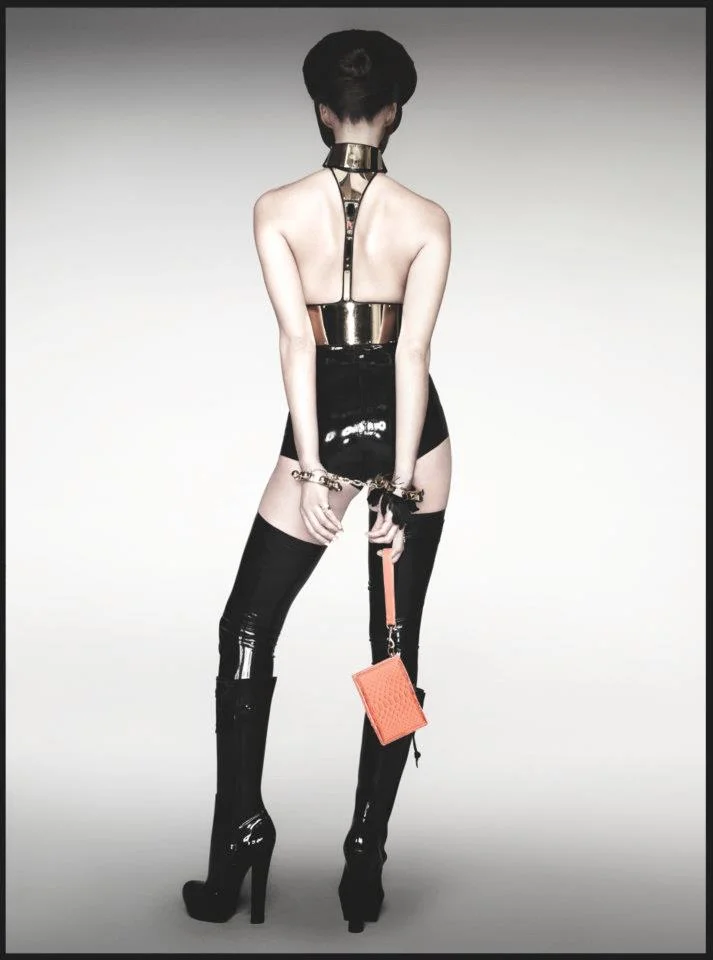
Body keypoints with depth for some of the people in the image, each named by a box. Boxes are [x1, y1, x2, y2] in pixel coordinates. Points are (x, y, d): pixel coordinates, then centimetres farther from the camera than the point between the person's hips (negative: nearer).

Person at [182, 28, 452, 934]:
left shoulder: (276, 210, -5)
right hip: (408, 433, 1)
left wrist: (314, 472, -16)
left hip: (322, 432, -1)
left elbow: (295, 337, -14)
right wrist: (398, 490, -13)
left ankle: (241, 835, 6)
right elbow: (413, 354, -11)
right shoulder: (427, 220, -5)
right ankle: (365, 861, 11)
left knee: (247, 628, 13)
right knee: (395, 645, 8)